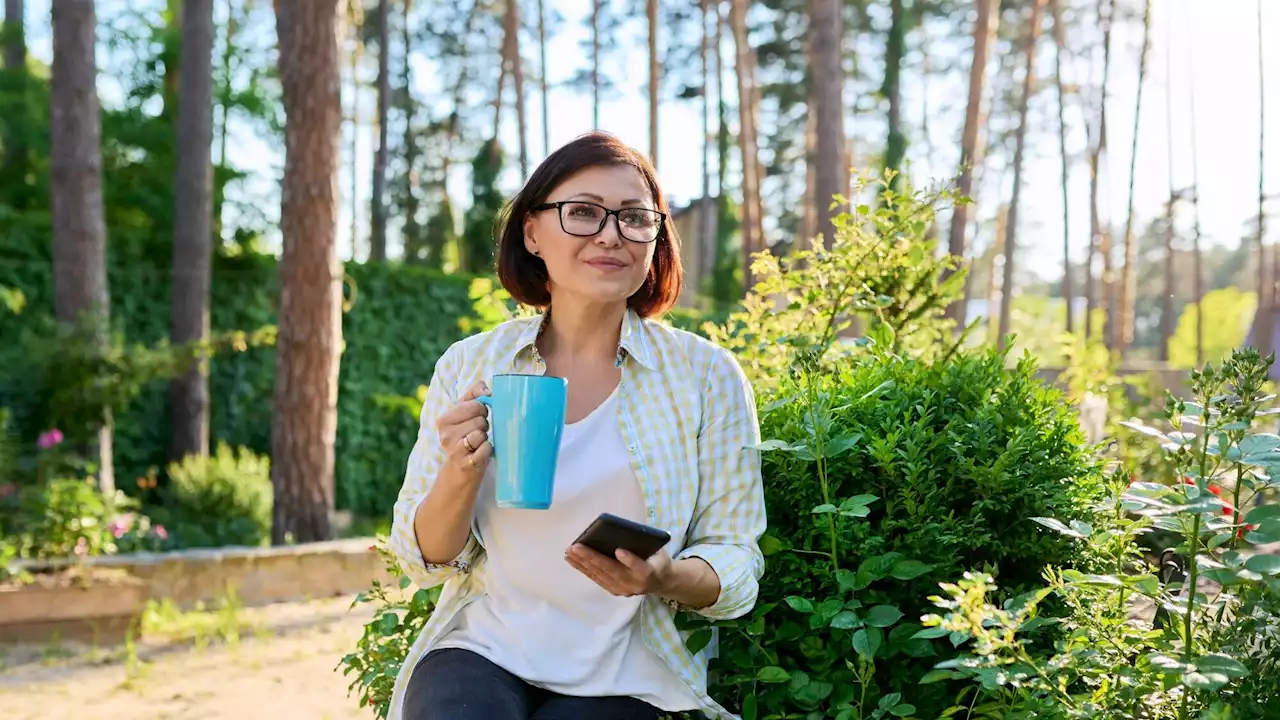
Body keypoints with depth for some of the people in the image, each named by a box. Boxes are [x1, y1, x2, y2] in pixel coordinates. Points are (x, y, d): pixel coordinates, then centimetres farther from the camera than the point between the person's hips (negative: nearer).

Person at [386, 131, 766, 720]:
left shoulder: (705, 374, -1)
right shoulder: (468, 365, 4)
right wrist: (461, 473, -15)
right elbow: (423, 559, 6)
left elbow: (737, 565, 0)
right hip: (482, 652, 1)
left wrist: (665, 579, -22)